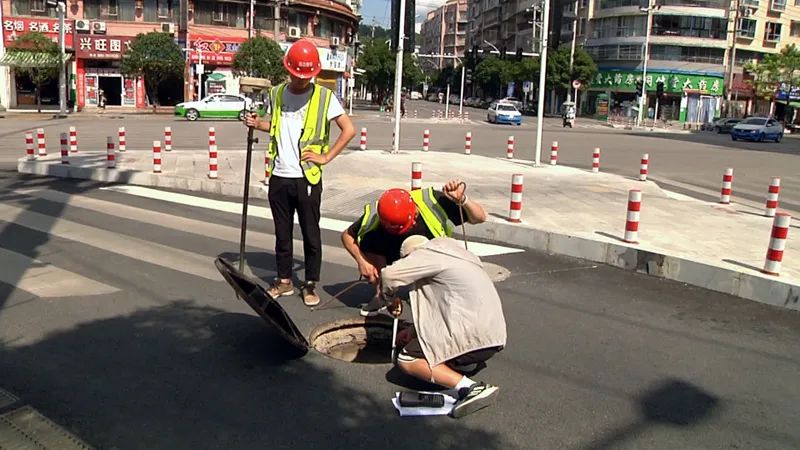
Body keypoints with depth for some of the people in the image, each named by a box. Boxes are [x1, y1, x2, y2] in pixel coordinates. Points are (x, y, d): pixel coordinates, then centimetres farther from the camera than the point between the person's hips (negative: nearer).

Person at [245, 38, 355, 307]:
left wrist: (326, 157, -9)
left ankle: (310, 285, 15)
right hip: (279, 176, 4)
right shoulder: (278, 93, 9)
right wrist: (258, 124, 6)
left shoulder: (324, 96, -5)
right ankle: (284, 281, 25)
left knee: (311, 234, 3)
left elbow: (349, 130, -7)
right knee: (282, 232, 12)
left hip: (307, 177, -4)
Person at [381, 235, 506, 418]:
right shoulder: (452, 253, 25)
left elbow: (389, 275, -12)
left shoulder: (427, 255, -3)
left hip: (472, 337, -10)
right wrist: (415, 330, 28)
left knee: (406, 361, -4)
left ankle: (470, 387, -18)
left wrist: (390, 298, 10)